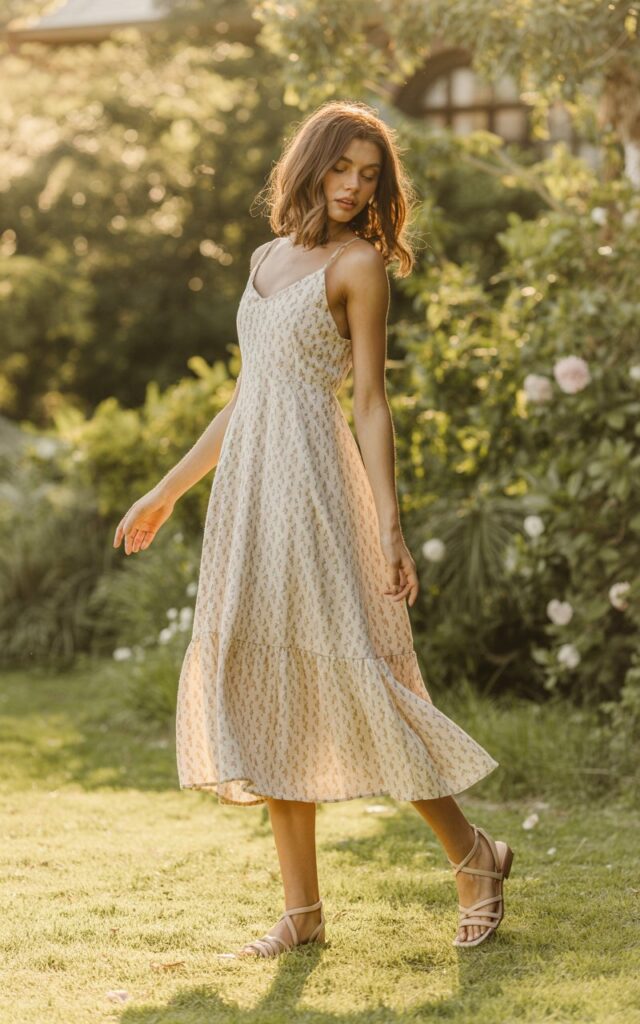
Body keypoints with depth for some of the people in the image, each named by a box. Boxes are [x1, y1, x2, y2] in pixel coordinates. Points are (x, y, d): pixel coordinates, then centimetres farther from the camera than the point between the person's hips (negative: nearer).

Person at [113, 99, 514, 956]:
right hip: (250, 492, 7)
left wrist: (389, 524, -14)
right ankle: (302, 911, 11)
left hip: (315, 484, -7)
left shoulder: (360, 263, -2)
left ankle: (472, 854, 11)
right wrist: (166, 492, 23)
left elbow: (371, 401, -7)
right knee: (267, 693, 5)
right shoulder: (270, 258, 17)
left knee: (351, 676, -8)